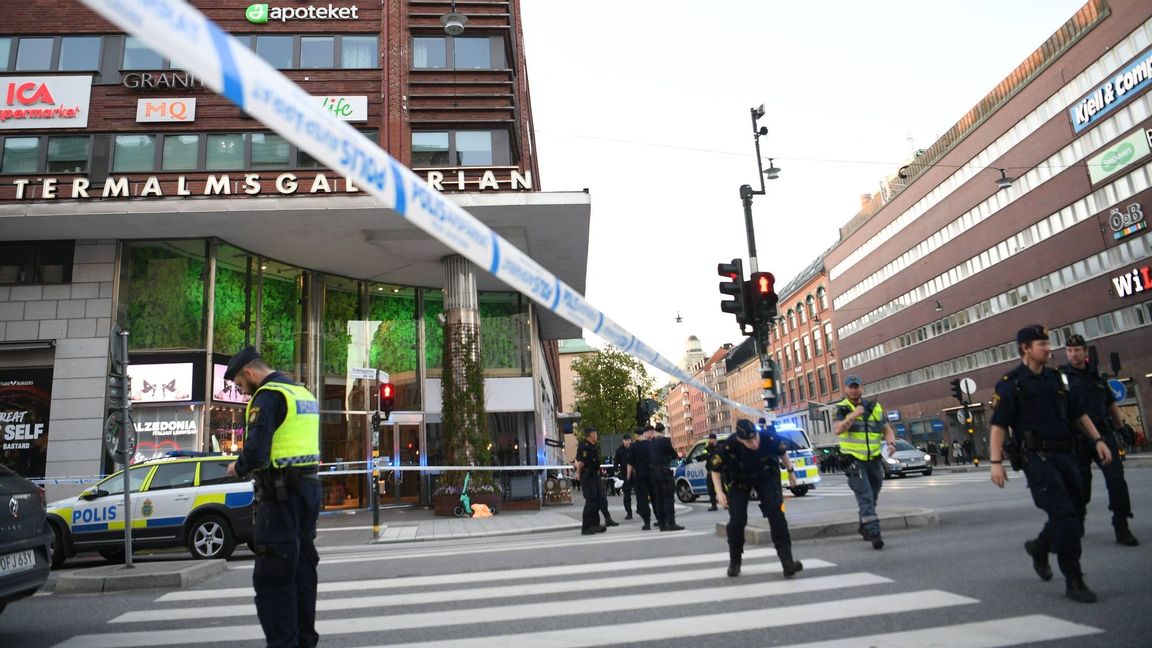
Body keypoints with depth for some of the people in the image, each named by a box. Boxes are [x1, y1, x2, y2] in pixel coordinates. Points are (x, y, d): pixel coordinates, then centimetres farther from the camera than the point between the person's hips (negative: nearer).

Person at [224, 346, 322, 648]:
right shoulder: (304, 393, 16)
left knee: (272, 575, -2)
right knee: (302, 568, 16)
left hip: (282, 493, -9)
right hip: (309, 487, 9)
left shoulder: (268, 395, -12)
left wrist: (238, 468, 0)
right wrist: (249, 464, 17)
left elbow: (256, 452, -21)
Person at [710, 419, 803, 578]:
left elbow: (782, 451, -5)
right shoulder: (729, 446, -34)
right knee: (737, 520, -8)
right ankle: (734, 562, 16)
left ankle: (787, 562, -11)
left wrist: (790, 471, 7)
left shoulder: (768, 437, -31)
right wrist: (719, 492, -24)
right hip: (739, 480, -1)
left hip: (766, 475, 1)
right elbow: (715, 468, -15)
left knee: (777, 514, -14)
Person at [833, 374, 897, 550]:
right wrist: (853, 415, -31)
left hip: (874, 460, 5)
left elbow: (887, 430, 12)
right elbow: (838, 429, -21)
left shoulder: (875, 407, 9)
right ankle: (874, 533, -15)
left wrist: (891, 443, -8)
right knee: (865, 497, -14)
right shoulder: (842, 409, -4)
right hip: (854, 461, -5)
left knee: (872, 497, 17)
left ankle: (864, 526, 37)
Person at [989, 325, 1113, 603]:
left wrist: (1097, 439, 10)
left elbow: (1078, 412, 21)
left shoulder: (1055, 378, 13)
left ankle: (1039, 548, 37)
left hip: (1065, 454, 7)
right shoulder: (1011, 384, -6)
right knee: (1065, 515, -13)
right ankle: (1073, 582, -4)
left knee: (1076, 515, 12)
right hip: (1037, 457, -7)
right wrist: (995, 462, -18)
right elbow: (998, 425, -11)